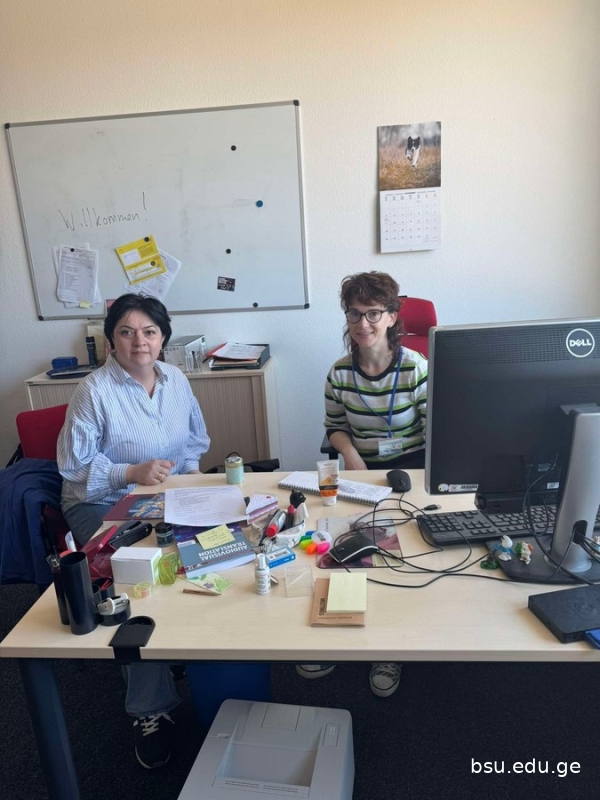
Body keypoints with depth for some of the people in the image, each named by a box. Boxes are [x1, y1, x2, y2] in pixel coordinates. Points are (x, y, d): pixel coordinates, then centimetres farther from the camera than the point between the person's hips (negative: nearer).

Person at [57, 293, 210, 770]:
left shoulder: (176, 379, 6)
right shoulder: (94, 391, -12)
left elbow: (196, 438, 18)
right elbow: (74, 465, -11)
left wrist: (190, 469, -2)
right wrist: (132, 473, -21)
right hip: (103, 504, -4)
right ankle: (150, 710, -12)